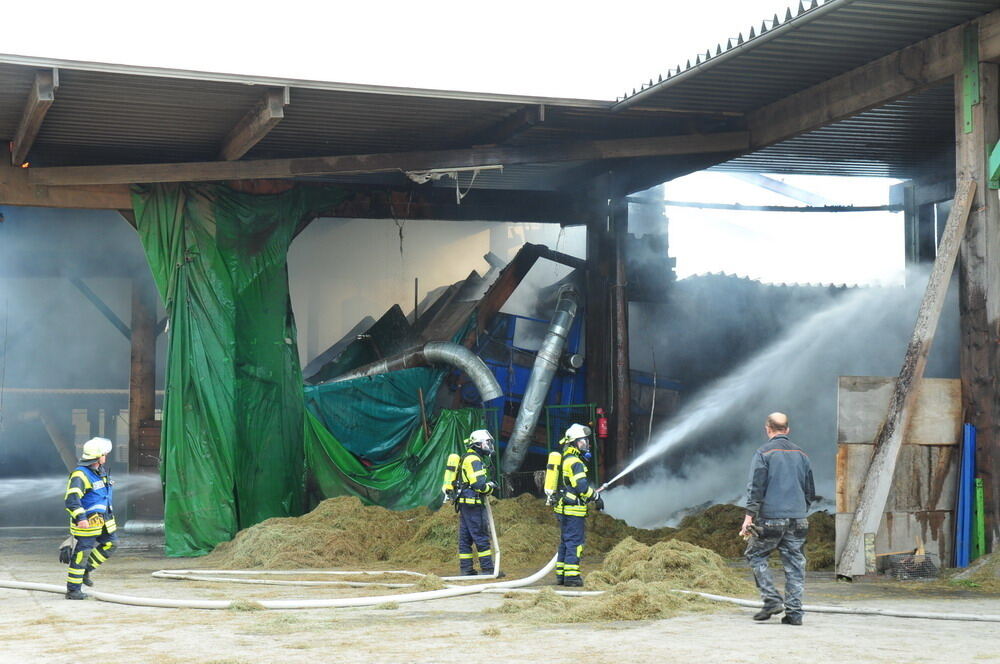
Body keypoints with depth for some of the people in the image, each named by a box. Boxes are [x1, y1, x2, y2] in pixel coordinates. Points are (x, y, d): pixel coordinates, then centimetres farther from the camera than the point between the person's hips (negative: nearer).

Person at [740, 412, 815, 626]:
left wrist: (749, 516, -9)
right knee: (794, 564, 6)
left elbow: (756, 487, -9)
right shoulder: (800, 454, 14)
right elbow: (810, 491, 19)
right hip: (797, 520, 5)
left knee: (756, 555, 10)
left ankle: (772, 600, -1)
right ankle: (794, 612, 3)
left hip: (770, 518, -5)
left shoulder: (764, 452, -3)